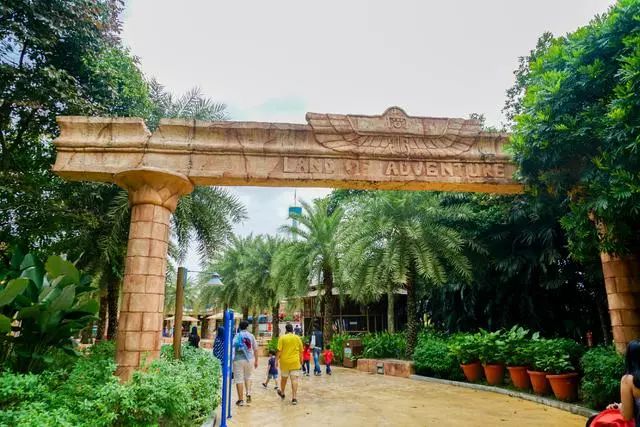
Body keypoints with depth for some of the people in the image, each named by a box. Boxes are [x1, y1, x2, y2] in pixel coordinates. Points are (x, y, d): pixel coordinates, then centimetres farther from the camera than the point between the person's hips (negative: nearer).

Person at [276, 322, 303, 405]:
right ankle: (294, 398, -8)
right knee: (294, 379, -1)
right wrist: (301, 360, 19)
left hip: (285, 362, 0)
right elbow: (301, 351, 7)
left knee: (283, 378, 18)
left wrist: (276, 360, -2)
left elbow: (279, 351, -9)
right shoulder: (297, 338, 2)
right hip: (295, 362, 0)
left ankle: (282, 393, 37)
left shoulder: (282, 338, -5)